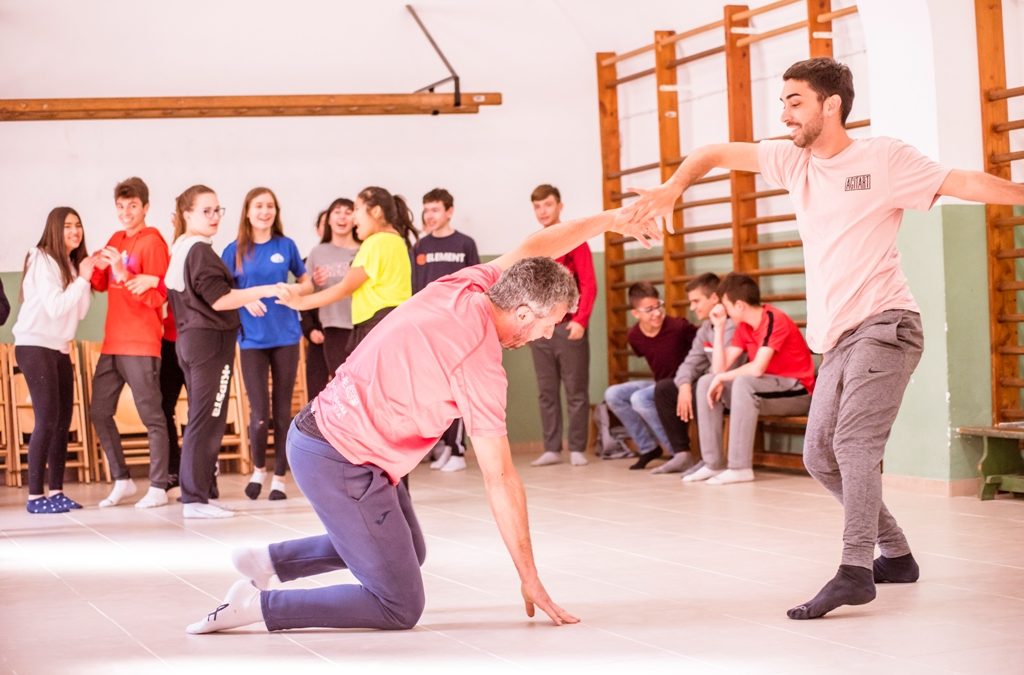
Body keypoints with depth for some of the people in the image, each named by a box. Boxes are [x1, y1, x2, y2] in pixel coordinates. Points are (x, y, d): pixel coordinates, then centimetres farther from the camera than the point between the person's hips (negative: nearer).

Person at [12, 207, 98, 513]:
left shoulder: (71, 263, 14)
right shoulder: (42, 260, -10)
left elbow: (80, 312, 8)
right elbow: (55, 307, -17)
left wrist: (85, 280, -5)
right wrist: (82, 279, -15)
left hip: (59, 348, 8)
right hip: (34, 346, -8)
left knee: (63, 420, 4)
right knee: (47, 419, -13)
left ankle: (56, 491, 8)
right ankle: (35, 496, -13)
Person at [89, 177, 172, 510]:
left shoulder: (152, 241, -7)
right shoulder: (115, 240, 14)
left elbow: (157, 296, -12)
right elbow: (102, 285, 19)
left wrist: (123, 273, -23)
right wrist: (98, 270, -3)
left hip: (141, 344, -8)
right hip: (112, 342, 8)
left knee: (151, 416, -3)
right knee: (100, 413, 8)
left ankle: (158, 488, 0)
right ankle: (122, 481, 19)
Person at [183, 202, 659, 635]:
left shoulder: (465, 286, -3)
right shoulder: (480, 366, -22)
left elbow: (533, 249, 18)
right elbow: (500, 481, -17)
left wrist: (609, 220, 28)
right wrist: (530, 580, -10)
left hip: (323, 427, 9)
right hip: (342, 463, -9)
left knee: (410, 552, 26)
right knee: (400, 608, -2)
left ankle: (270, 561, 22)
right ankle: (257, 604, -6)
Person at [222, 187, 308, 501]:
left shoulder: (286, 246, 4)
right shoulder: (235, 250, 0)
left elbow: (307, 281, 15)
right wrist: (245, 299, -15)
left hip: (286, 336, 1)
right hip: (252, 339, -1)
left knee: (282, 410, 5)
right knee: (259, 414, -5)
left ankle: (279, 477, 15)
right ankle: (258, 469, 20)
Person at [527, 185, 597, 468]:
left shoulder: (574, 240, 0)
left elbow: (588, 285, -6)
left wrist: (580, 320, -16)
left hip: (568, 327, -4)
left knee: (576, 391, -1)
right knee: (547, 392, 5)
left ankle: (577, 449, 2)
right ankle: (552, 448, 8)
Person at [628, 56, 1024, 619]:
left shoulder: (885, 158, -5)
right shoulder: (793, 160, 12)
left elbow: (965, 183, -10)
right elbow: (714, 154, 18)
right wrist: (671, 189, 1)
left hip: (884, 325, -8)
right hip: (838, 339, 8)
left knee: (854, 441, -22)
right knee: (821, 456, 10)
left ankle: (855, 570, -26)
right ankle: (895, 554, 22)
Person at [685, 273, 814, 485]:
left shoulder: (774, 320, -19)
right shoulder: (744, 327, 7)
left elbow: (757, 368, -28)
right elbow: (720, 368, 1)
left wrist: (723, 378, -15)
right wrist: (719, 327, -2)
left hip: (796, 392, -9)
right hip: (767, 389, 9)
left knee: (743, 382, -35)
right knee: (706, 382, -4)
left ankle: (740, 468, -32)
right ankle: (712, 464, -8)